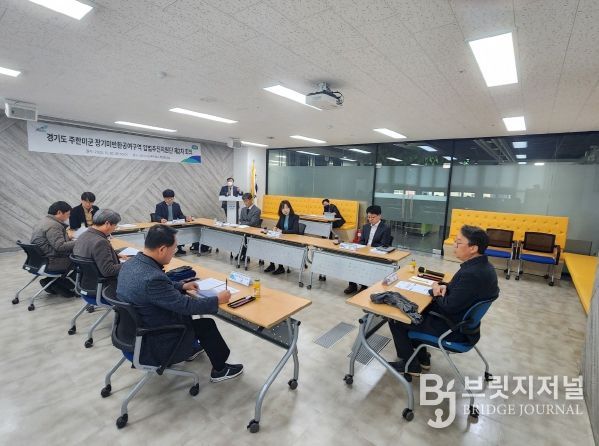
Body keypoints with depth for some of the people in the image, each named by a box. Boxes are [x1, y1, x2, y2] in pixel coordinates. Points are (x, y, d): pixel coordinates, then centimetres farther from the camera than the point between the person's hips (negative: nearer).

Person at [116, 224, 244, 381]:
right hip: (150, 346, -8)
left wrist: (182, 286, 12)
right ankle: (220, 370, 26)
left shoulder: (131, 263, -7)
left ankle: (191, 347, 42)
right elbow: (186, 305, -25)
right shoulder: (152, 278, -35)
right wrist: (217, 300, -13)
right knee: (207, 325, 5)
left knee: (184, 310, 22)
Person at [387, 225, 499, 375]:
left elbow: (449, 307, -27)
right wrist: (445, 287, -5)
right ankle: (422, 358, 31)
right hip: (461, 319, 10)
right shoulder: (482, 265, -3)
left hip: (453, 328, -10)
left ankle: (411, 365, 18)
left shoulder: (472, 274, -33)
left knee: (396, 320, -2)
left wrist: (437, 294, -9)